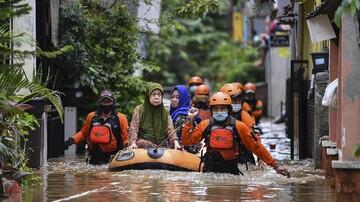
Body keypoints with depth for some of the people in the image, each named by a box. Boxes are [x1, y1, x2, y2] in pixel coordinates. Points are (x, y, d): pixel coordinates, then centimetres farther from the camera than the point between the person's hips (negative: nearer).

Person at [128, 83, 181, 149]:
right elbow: (133, 129, 2)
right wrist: (133, 143, -16)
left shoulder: (165, 113, 12)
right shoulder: (139, 110, 7)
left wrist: (175, 142, -17)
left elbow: (170, 130, 2)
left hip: (162, 146, 1)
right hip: (144, 146, -1)